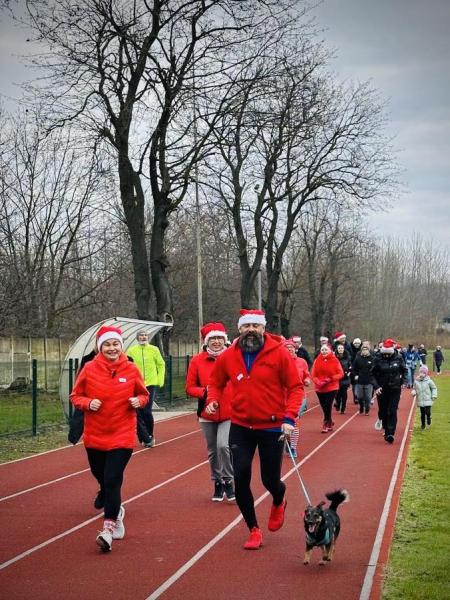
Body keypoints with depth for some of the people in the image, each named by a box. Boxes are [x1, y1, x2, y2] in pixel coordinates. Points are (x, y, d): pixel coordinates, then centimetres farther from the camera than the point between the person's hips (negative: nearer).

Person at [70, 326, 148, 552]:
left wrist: (138, 401, -11)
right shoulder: (89, 369, -4)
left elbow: (143, 394, 10)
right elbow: (75, 396, 5)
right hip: (95, 436, 2)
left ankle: (109, 528, -10)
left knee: (112, 480, -13)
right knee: (102, 478, 15)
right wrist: (88, 403, -15)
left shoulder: (131, 370, -4)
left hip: (122, 436, -2)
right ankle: (116, 510, 42)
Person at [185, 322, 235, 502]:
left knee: (223, 445, -19)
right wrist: (204, 391, -17)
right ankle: (217, 483, 30)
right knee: (212, 451, 11)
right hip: (207, 414, 2)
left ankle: (228, 481, 1)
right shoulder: (197, 361, -1)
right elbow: (190, 388, 2)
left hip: (230, 414, -2)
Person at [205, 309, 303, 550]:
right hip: (240, 427, 3)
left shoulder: (279, 353, -11)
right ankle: (254, 530, 15)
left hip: (272, 427, -2)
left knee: (271, 480, 4)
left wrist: (289, 418, -18)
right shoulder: (228, 356, -2)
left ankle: (279, 501, 43)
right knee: (241, 479, -3)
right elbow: (215, 382, 13)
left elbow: (295, 387, -8)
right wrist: (213, 400, -7)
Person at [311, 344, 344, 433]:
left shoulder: (334, 361, -4)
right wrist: (318, 382, -17)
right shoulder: (317, 361, 2)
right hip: (320, 388, 3)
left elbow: (340, 374, -4)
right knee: (324, 407, 8)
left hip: (332, 388, -3)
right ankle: (330, 423, 28)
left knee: (328, 406, -10)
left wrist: (331, 379, -17)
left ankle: (326, 424, 2)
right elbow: (313, 374, 1)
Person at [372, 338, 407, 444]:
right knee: (383, 411, 10)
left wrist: (402, 382, 2)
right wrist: (376, 387, -15)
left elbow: (404, 371, 12)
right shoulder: (378, 359, -8)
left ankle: (390, 433, -11)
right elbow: (373, 374, -5)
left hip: (395, 389, -1)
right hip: (382, 389, 1)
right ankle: (386, 429, 30)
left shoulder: (398, 358, -5)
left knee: (392, 411, -8)